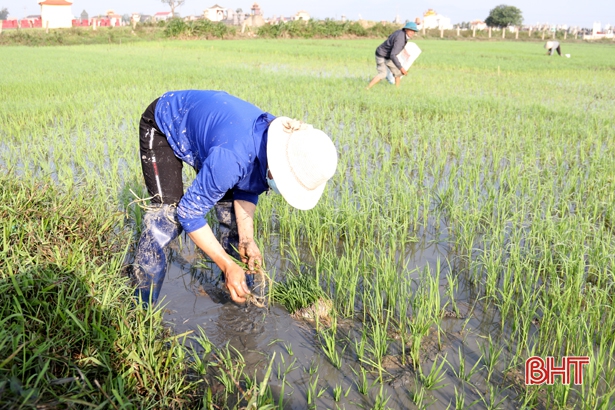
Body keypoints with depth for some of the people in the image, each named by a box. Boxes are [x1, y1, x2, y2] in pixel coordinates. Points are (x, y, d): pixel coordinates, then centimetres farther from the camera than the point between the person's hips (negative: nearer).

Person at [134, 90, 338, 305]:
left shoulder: (282, 140, -22)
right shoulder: (231, 157, -44)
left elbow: (247, 188, -5)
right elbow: (189, 212, -31)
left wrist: (247, 238, -17)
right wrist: (227, 265, -29)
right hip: (162, 125, -6)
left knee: (232, 214, -1)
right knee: (167, 216, -18)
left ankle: (240, 298, 15)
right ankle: (143, 306, -2)